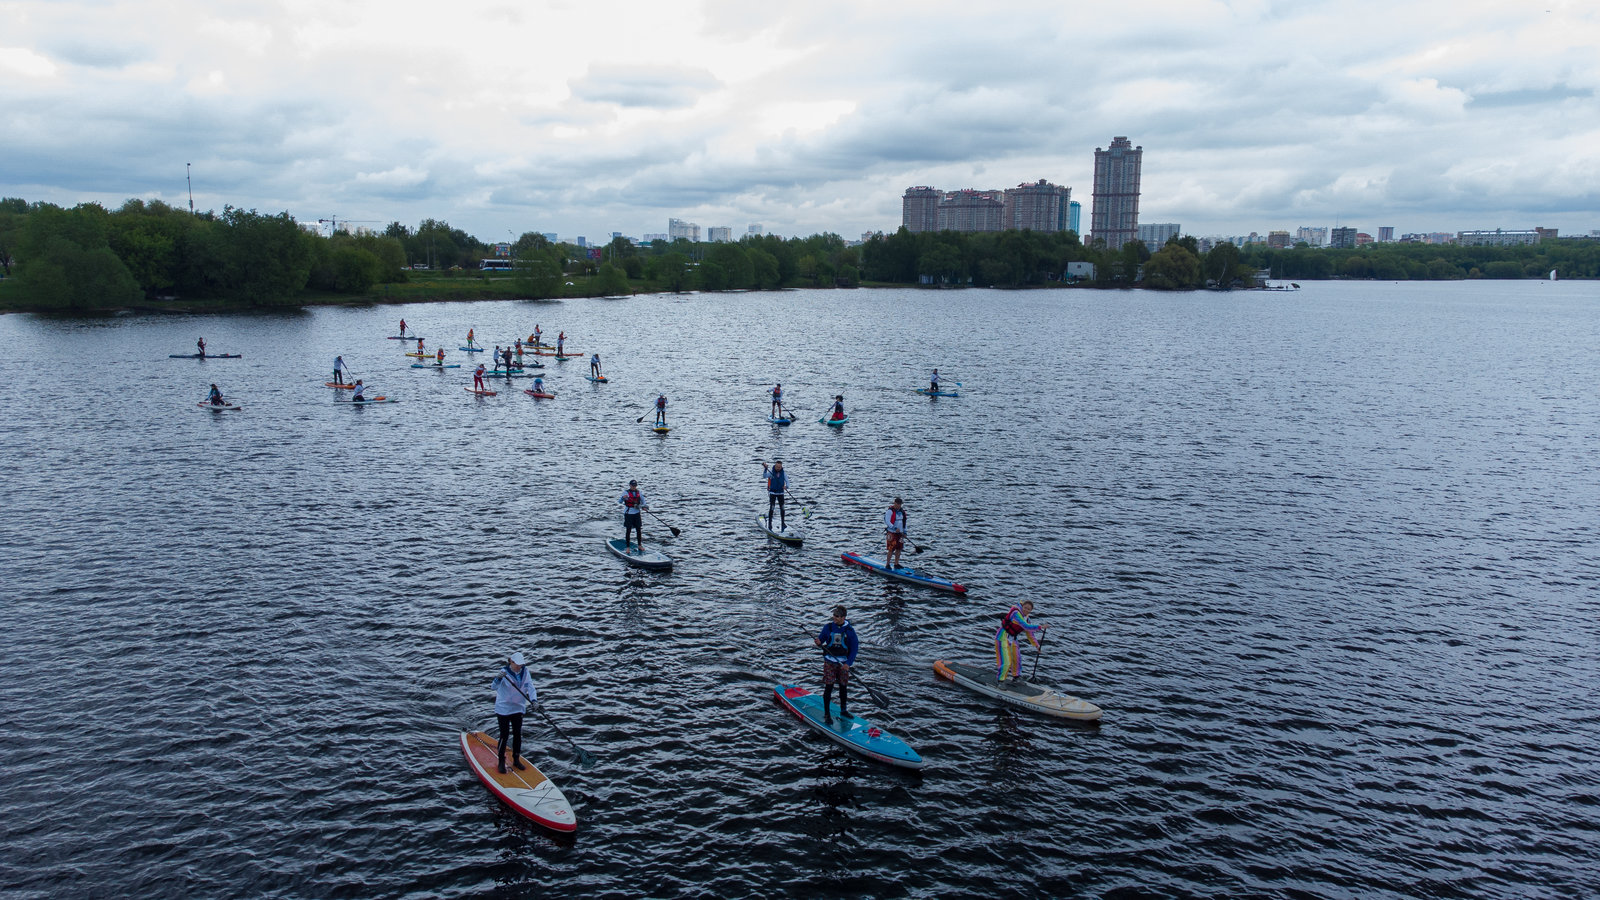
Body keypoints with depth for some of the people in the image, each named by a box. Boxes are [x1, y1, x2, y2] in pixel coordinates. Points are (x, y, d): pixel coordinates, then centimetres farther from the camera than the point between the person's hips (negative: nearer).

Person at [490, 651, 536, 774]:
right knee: (504, 735, -2)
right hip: (503, 708, -5)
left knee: (517, 734, 11)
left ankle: (516, 760, 26)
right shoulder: (504, 672, -18)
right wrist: (498, 678, -50)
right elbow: (494, 687, -28)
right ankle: (501, 762, 10)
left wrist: (533, 699, -25)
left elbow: (529, 686, -8)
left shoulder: (524, 671, -3)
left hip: (518, 708, 5)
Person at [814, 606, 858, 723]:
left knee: (843, 687, 11)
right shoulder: (828, 627, -1)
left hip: (844, 662, 1)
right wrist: (818, 642, -18)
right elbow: (821, 638, 8)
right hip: (829, 661, -1)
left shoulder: (849, 630, -4)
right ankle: (826, 714, 4)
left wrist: (849, 663, -10)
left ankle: (843, 711, 29)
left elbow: (854, 647, -1)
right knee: (828, 687, -3)